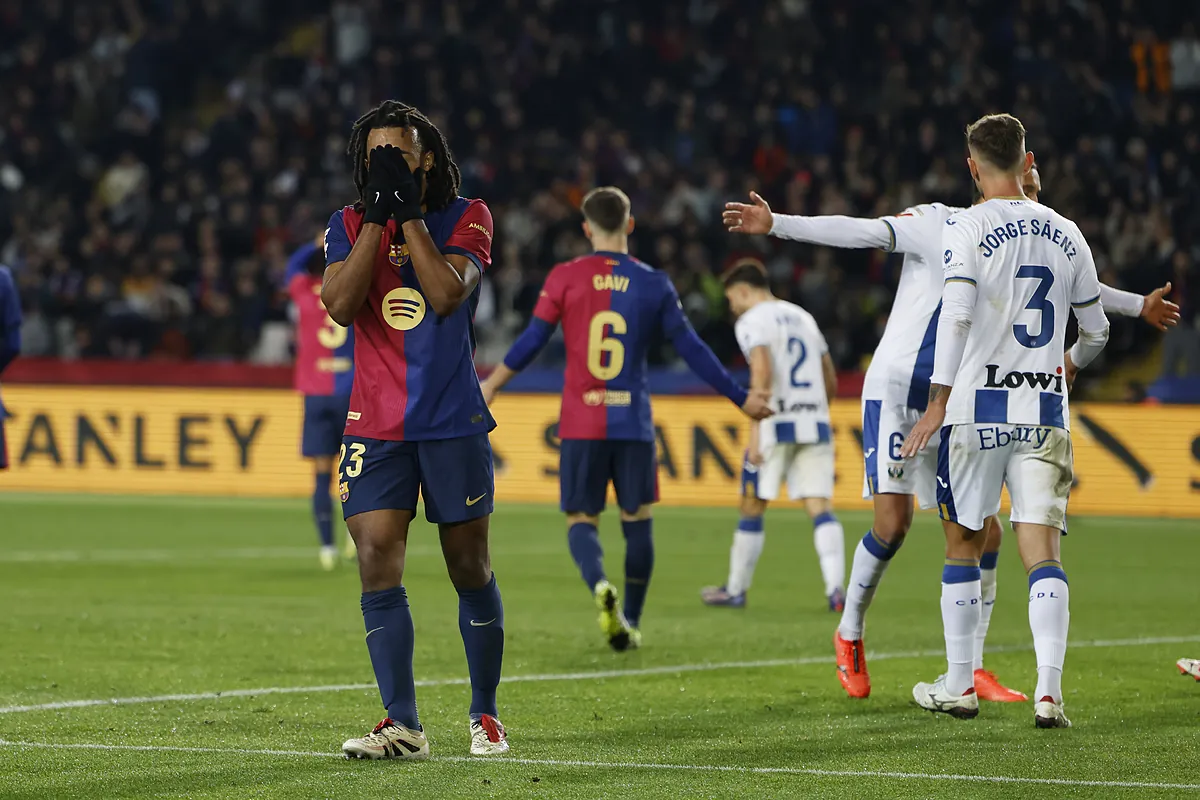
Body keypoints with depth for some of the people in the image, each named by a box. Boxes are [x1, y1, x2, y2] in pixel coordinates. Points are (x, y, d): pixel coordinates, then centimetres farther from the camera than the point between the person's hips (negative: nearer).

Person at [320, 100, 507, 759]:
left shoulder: (465, 218, -1)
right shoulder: (349, 226, 5)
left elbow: (447, 294, -18)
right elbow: (341, 305, -13)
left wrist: (410, 210, -15)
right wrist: (378, 214, -14)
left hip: (454, 421, -1)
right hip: (376, 426, 1)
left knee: (470, 571, 6)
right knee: (378, 567, -11)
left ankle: (484, 715, 21)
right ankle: (402, 726, -11)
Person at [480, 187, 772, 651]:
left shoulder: (564, 278, -1)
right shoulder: (653, 284, 2)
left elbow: (532, 341, -4)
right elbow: (692, 351, 4)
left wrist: (490, 385, 8)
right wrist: (741, 399, 12)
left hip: (580, 424, -1)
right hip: (634, 422, 1)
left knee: (582, 519, 5)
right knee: (637, 521, 13)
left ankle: (600, 585, -25)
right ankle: (630, 623, 14)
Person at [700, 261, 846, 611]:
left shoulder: (752, 322, -2)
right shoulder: (803, 317, 20)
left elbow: (762, 372, -18)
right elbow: (831, 381, 22)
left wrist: (755, 431, -20)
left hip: (777, 425, -6)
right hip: (815, 423, 6)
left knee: (752, 508, 6)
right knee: (820, 507, -1)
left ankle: (735, 590, 15)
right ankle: (836, 588, -16)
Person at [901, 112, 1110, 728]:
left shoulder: (969, 228, -5)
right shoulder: (1065, 234, 10)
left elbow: (956, 315, -16)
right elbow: (1096, 331, 19)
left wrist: (938, 403, -12)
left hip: (978, 406, -3)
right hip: (1045, 412, 3)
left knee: (963, 544, 11)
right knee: (1042, 553, -2)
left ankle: (958, 686, 17)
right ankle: (1049, 691, -15)